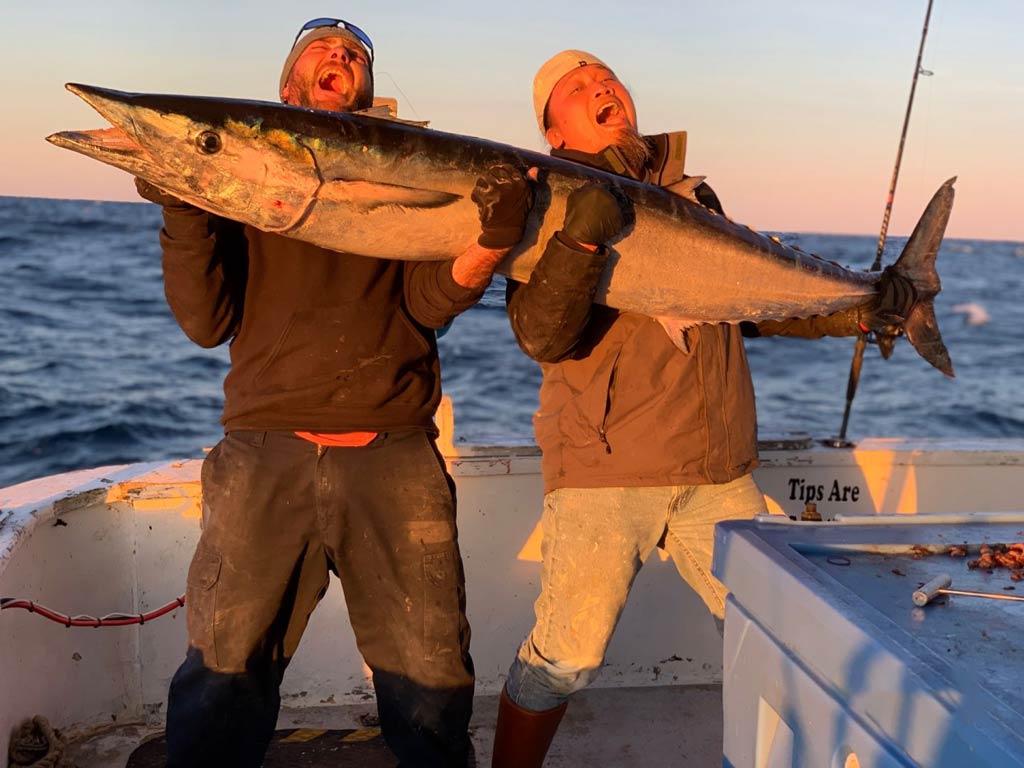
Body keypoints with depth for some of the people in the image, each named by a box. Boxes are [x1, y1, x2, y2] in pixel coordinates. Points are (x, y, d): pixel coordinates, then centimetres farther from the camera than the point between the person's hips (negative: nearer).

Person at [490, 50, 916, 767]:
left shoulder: (695, 195, 15)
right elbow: (543, 337, -18)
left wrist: (855, 311, 10)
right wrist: (581, 236, -32)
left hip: (719, 471, 5)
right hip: (605, 467, -5)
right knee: (565, 655, -4)